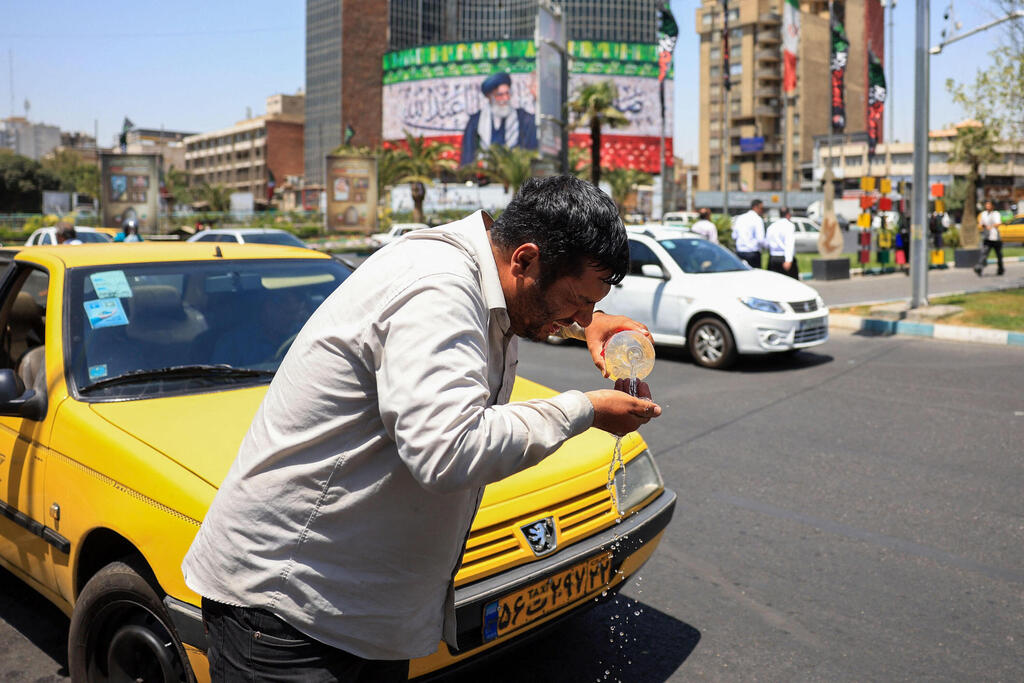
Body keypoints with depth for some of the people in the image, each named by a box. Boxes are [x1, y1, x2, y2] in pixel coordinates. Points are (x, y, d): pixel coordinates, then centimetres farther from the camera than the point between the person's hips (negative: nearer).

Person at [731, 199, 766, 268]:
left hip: (739, 253, 6)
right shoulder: (757, 219, -9)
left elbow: (734, 237, 13)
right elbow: (760, 239, -16)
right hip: (752, 253, -6)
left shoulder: (740, 218, 9)